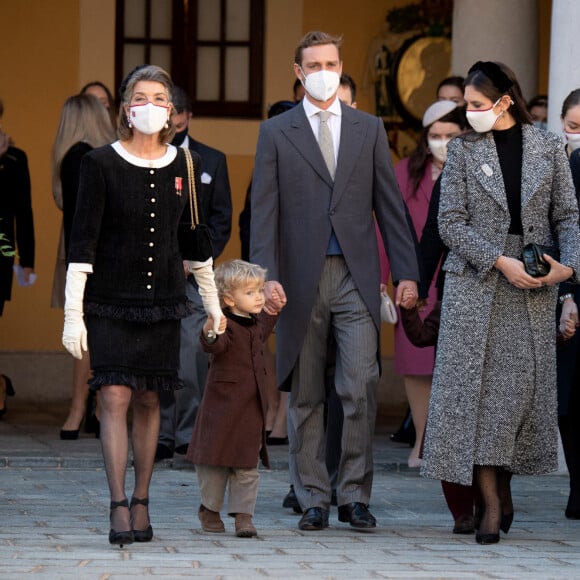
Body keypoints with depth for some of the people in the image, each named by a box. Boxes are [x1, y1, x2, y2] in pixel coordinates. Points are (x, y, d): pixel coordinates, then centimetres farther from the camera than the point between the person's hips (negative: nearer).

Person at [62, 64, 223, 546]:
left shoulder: (184, 166, 5)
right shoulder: (101, 164, -7)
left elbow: (193, 238, 16)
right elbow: (82, 240, -7)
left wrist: (213, 304, 19)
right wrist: (73, 316, -11)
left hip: (162, 299, 3)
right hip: (109, 301, -3)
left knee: (148, 400, 7)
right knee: (115, 398, -11)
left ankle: (142, 502, 15)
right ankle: (119, 509, -14)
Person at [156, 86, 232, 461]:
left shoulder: (211, 161, 12)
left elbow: (222, 219, 9)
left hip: (192, 275, -1)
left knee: (192, 356, -12)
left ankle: (190, 436, -7)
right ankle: (163, 436, 6)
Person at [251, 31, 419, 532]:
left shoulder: (369, 129, 11)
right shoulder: (276, 132, 6)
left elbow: (390, 204, 10)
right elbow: (264, 211, 1)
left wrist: (407, 272, 4)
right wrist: (266, 276, -11)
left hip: (356, 277, 1)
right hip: (302, 278, 0)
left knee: (361, 387, -8)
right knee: (305, 397, 4)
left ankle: (355, 495, 1)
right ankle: (313, 499, 12)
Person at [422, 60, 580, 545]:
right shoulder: (463, 150, 3)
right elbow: (451, 222, -1)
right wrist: (500, 261, -13)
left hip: (534, 287, 1)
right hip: (476, 282, -1)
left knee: (523, 385, -2)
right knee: (478, 386, -6)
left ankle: (504, 486, 15)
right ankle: (492, 503, -4)